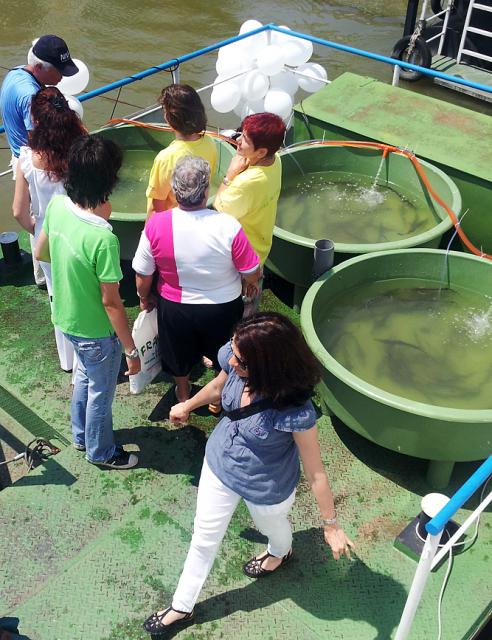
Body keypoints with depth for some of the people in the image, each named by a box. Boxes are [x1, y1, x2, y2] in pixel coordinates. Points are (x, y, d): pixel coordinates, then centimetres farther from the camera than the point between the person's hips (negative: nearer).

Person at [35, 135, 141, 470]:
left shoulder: (56, 206, -13)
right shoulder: (103, 238, -35)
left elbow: (41, 253, 5)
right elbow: (111, 302, -26)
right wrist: (131, 349, -15)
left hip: (66, 317, 7)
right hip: (97, 330, -7)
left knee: (85, 375, 31)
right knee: (101, 392, 19)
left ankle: (82, 435, 54)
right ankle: (101, 451, 44)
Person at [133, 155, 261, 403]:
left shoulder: (155, 225, -23)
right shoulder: (228, 227, -28)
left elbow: (143, 274, -10)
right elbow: (252, 274, -16)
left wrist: (144, 298, 10)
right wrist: (253, 284, 7)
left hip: (175, 307, 1)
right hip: (223, 307, -1)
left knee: (179, 356, 30)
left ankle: (183, 395, 55)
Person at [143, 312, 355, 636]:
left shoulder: (295, 411, -42)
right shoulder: (235, 362, -27)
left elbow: (315, 472, -27)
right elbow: (218, 386, -1)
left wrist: (332, 525, -15)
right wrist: (187, 406, 18)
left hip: (266, 487, -4)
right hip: (219, 465, 4)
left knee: (271, 525, 31)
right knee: (204, 536, 23)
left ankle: (280, 553, 69)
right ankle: (182, 608, 47)